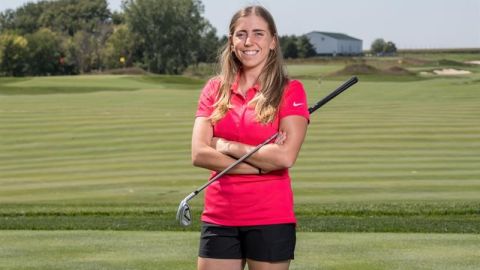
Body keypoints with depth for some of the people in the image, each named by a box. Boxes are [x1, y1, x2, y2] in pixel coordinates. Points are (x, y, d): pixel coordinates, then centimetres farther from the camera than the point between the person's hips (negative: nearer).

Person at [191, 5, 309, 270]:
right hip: (219, 218, 3)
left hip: (270, 219, -3)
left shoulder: (290, 90, -2)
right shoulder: (214, 89, 8)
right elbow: (199, 154, -4)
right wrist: (261, 164, -12)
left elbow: (285, 157, -16)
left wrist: (227, 146, -7)